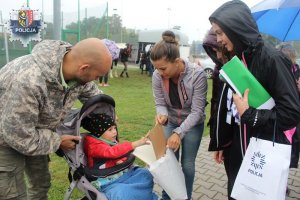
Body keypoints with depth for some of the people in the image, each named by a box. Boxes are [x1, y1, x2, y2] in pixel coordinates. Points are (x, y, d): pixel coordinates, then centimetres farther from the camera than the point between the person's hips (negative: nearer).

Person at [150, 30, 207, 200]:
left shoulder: (197, 75, -30)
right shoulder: (157, 76, -21)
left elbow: (197, 111, -26)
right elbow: (160, 103, -10)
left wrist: (179, 133, -35)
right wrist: (162, 114, -34)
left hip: (193, 125, -2)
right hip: (171, 123, 3)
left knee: (187, 164, 7)